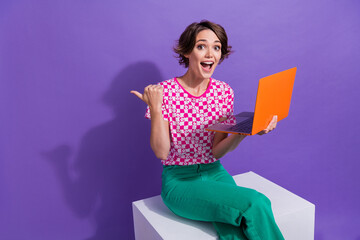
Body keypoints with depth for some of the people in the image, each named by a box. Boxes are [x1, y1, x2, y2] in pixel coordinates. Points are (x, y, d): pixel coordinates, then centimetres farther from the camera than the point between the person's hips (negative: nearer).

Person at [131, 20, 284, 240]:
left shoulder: (224, 92, 2)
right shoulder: (165, 92, -9)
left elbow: (217, 150, -3)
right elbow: (161, 152, -13)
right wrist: (155, 108, -23)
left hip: (215, 173, 4)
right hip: (179, 180, -3)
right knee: (256, 203, -24)